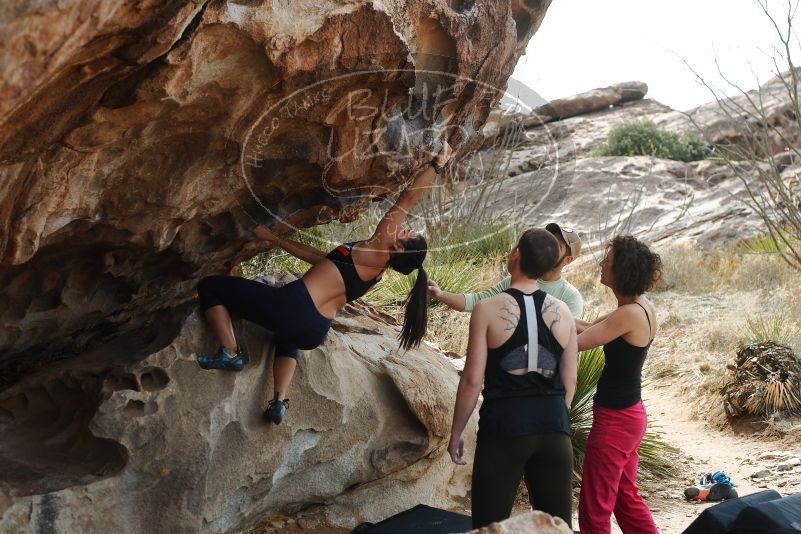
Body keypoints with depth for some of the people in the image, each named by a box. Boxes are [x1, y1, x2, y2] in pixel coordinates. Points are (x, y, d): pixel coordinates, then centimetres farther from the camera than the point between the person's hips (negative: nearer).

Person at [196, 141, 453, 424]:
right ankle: (279, 401, 22)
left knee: (210, 286, 7)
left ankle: (230, 354, -2)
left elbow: (408, 197, -10)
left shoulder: (377, 250, -9)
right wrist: (273, 238, 30)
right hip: (315, 333, 8)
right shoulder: (376, 272, 16)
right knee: (288, 338, 45)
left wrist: (437, 162, 1)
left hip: (294, 307, -8)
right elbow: (320, 257, 25)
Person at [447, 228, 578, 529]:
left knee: (490, 525, 4)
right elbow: (569, 380, 11)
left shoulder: (488, 309, -7)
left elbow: (472, 380, -8)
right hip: (554, 429, 4)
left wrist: (456, 433, 3)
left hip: (504, 428, -4)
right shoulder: (563, 312, 6)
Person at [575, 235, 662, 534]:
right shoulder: (640, 306, 5)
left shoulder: (630, 314, -23)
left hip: (615, 419, -9)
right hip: (629, 414, 9)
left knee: (595, 509, 2)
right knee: (626, 497, 22)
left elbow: (575, 343, -20)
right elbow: (591, 327, 13)